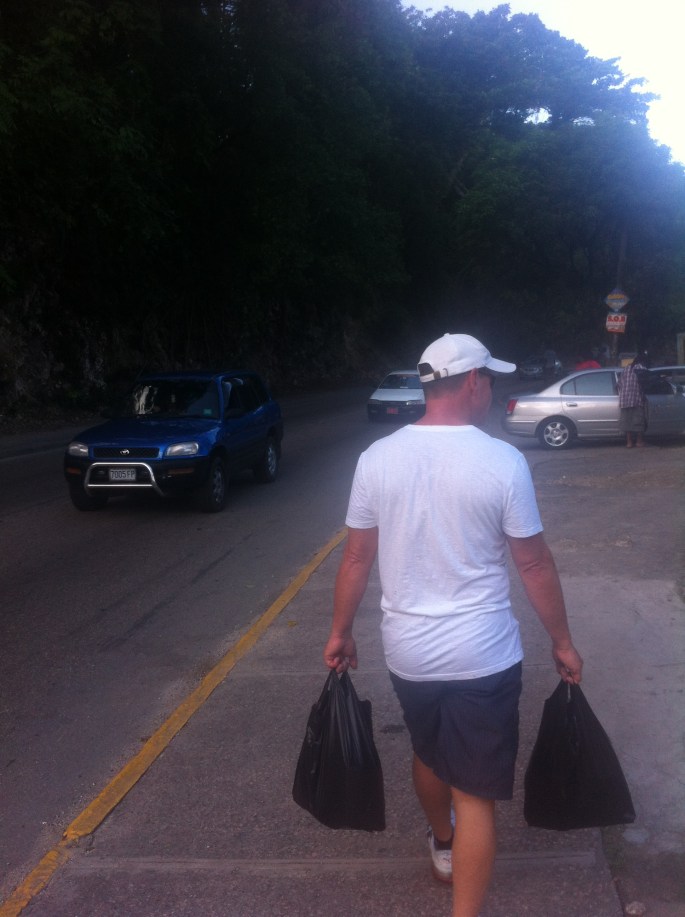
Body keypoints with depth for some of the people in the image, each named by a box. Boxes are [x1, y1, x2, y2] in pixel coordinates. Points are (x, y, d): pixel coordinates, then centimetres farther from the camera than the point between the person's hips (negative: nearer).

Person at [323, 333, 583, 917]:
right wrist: (563, 642, 5)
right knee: (476, 793, 7)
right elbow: (534, 564, -8)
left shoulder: (377, 458, -6)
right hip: (483, 658, -4)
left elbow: (356, 558, 0)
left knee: (428, 754, 29)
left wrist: (341, 633, 12)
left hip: (406, 652, 5)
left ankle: (442, 844, 55)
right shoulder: (503, 462, -15)